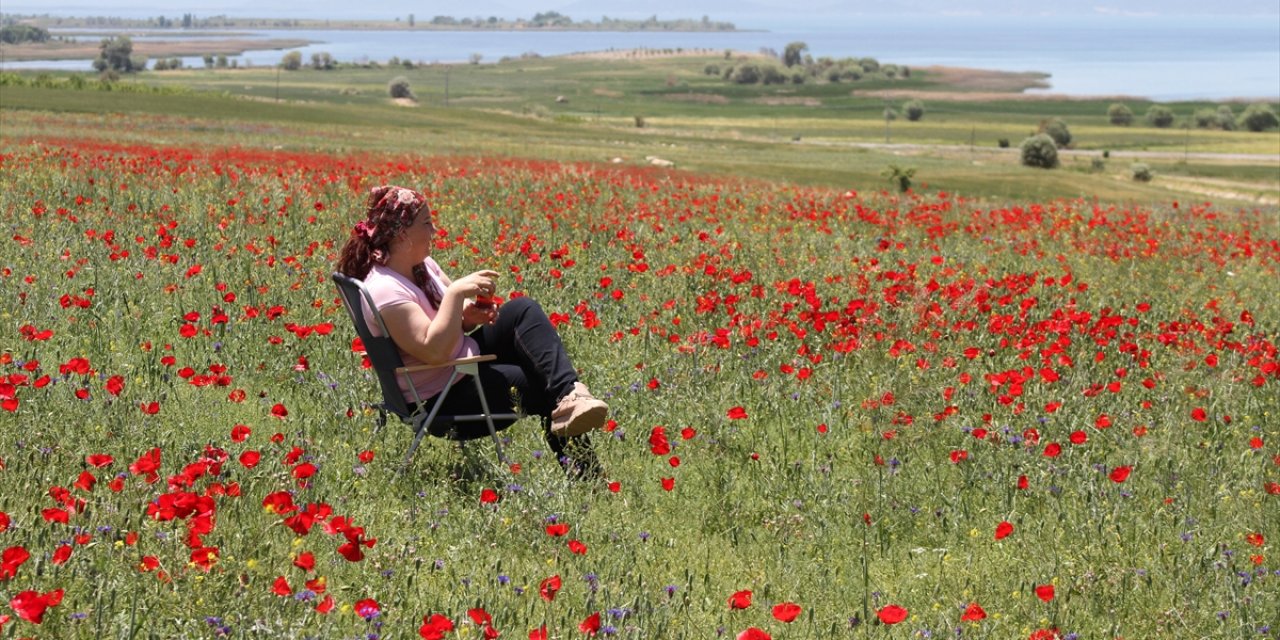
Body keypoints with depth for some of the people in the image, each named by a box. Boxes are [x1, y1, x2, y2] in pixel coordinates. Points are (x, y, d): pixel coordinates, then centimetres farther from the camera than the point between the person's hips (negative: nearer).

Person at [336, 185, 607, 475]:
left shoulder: (422, 264, 3)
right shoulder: (385, 290, -25)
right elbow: (435, 350, -35)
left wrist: (470, 313, -6)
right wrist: (456, 293, -34)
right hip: (439, 401, -9)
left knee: (522, 309, -9)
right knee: (542, 387, -18)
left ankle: (570, 396, -24)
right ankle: (578, 467, -1)